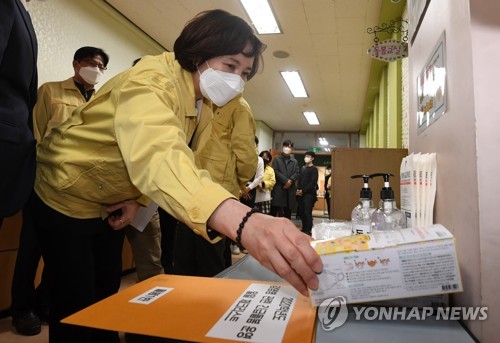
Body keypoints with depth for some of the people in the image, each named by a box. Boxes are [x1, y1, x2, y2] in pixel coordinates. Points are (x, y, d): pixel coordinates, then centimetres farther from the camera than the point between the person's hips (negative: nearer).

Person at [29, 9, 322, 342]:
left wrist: (137, 199, -12)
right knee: (75, 307, 1)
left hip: (110, 205, 7)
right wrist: (243, 222, -68)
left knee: (107, 295, 16)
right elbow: (157, 155, -52)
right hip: (67, 196, -7)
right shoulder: (151, 80, -32)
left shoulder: (201, 104, -4)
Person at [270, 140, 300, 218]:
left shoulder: (294, 161, 17)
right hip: (278, 188, -3)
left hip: (290, 189, 3)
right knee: (274, 210, -5)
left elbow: (297, 173, 6)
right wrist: (285, 180, -13)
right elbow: (275, 171, -4)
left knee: (288, 211, 6)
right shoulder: (276, 159, 8)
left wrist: (290, 180, -13)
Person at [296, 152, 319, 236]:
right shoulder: (303, 168, 18)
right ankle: (304, 229, 16)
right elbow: (299, 179, 15)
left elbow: (313, 182, -9)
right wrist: (298, 189, -2)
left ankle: (308, 231, -4)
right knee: (302, 212, 6)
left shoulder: (314, 169, 0)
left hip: (309, 194, -6)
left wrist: (303, 190, -12)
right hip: (301, 194, 6)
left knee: (307, 212, -9)